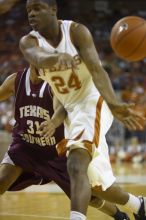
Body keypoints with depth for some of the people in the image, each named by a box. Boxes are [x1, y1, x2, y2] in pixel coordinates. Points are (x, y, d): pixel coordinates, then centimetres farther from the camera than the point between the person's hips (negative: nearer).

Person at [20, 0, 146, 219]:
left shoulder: (76, 31, -14)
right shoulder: (28, 41, -7)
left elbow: (96, 69, -28)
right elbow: (38, 59, -33)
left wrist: (113, 104, -47)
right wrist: (55, 57, -59)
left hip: (93, 102, -6)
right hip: (71, 110, 6)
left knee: (77, 165, -30)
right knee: (98, 183, 16)